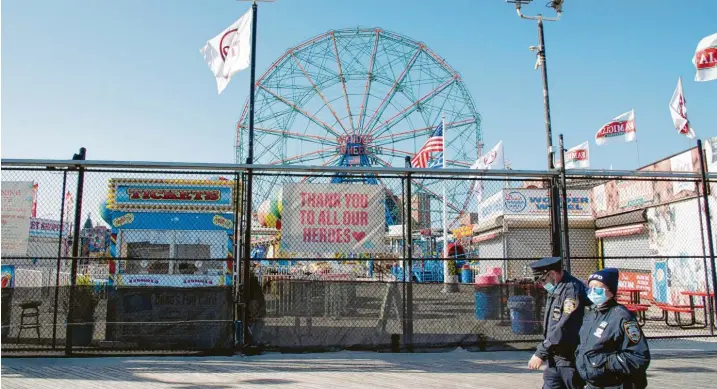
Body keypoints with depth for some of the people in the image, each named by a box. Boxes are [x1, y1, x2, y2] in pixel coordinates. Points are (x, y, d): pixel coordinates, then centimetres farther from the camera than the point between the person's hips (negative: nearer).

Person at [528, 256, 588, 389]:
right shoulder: (555, 290, 12)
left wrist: (541, 353, -18)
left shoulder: (572, 289, -18)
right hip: (554, 359, 9)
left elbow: (564, 328, -23)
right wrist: (544, 351, 9)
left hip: (571, 359, -9)